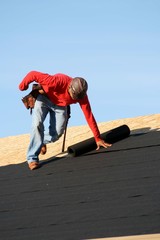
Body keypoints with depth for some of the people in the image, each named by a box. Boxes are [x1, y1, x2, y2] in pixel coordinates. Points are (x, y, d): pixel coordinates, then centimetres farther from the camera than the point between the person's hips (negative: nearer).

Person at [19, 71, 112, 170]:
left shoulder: (81, 94, -27)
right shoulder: (57, 81, -41)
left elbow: (89, 116, -21)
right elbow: (33, 74, -34)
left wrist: (98, 139, -19)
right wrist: (23, 86, -13)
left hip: (60, 105, 3)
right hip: (44, 98, -3)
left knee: (57, 133, -10)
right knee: (37, 124, -24)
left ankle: (41, 141, 24)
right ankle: (32, 158, -17)